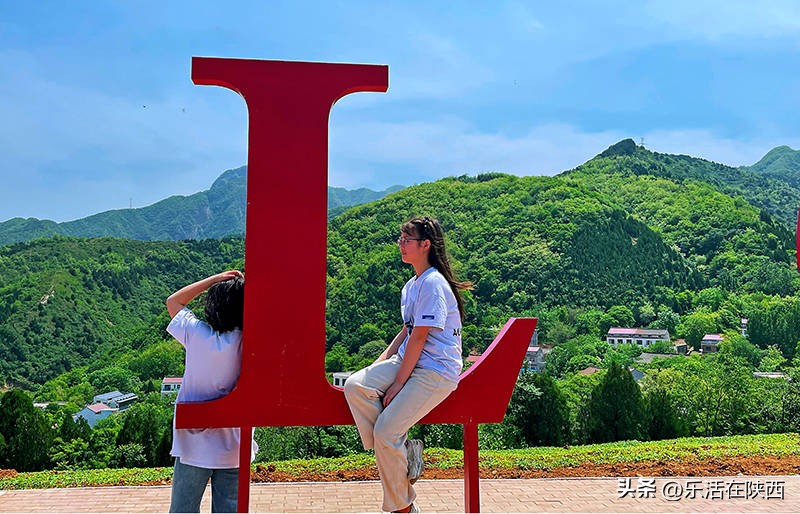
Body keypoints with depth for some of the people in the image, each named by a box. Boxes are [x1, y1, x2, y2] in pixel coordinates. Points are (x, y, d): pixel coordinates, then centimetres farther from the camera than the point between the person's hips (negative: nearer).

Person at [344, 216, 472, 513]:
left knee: (385, 432, -18)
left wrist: (398, 383, -16)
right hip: (408, 360, 9)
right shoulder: (411, 285, 15)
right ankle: (403, 451, -6)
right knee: (354, 386, -17)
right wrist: (381, 364, 9)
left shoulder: (433, 284, -15)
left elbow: (419, 337, -17)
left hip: (437, 370, -8)